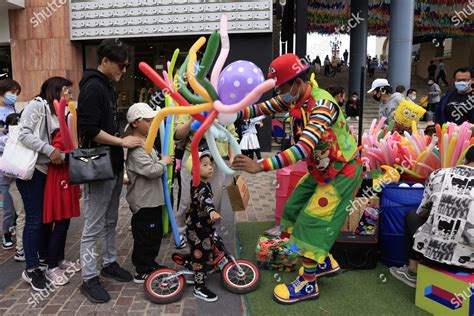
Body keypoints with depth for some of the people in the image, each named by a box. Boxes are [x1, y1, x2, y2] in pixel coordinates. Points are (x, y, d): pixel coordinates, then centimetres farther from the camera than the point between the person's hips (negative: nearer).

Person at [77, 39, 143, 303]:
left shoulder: (107, 86, 15)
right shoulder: (93, 87, -15)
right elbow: (88, 129, -23)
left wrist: (123, 140, 15)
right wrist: (122, 141, -18)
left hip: (114, 167, 9)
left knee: (111, 221, 18)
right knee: (94, 226, 0)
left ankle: (110, 263, 32)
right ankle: (90, 278, 12)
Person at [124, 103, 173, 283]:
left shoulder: (146, 143, 12)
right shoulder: (136, 148, -21)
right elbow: (151, 170, -29)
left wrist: (162, 162, 10)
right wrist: (164, 162, -13)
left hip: (153, 198, 10)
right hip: (144, 201, -10)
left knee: (156, 233, 20)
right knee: (145, 237, 2)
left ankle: (150, 263, 36)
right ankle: (142, 272, 15)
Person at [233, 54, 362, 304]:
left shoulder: (322, 105, -32)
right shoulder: (294, 98, -5)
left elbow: (304, 148, -43)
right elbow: (262, 108, -4)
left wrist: (260, 166, -48)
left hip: (342, 171, -9)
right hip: (321, 169, 9)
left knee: (312, 221, -6)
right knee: (294, 210, 14)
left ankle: (308, 284, 13)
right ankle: (325, 262, 30)